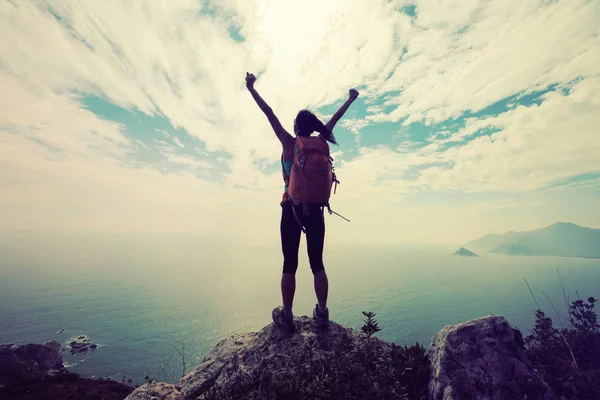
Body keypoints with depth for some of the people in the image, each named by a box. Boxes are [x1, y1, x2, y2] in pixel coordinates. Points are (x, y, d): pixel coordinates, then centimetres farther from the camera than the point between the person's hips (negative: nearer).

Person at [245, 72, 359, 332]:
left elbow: (270, 114, 4)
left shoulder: (289, 144, -1)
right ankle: (322, 314, 15)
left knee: (290, 264, 3)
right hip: (315, 209, 3)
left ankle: (286, 317, 9)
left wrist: (251, 89, 13)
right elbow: (334, 119, 19)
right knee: (317, 263, 8)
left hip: (293, 208, -3)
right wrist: (350, 99, 34)